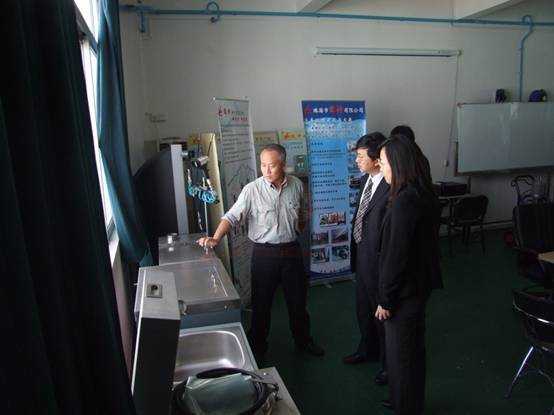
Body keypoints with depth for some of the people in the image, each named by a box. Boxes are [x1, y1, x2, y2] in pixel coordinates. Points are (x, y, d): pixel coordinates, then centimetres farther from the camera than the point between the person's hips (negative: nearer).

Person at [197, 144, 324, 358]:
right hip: (264, 253, -3)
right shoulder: (252, 190, -13)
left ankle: (303, 340, 39)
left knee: (298, 300, 17)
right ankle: (257, 346, 31)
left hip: (291, 250, 3)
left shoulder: (296, 185, -2)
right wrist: (215, 238, -34)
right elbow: (232, 216, -20)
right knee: (261, 302, 9)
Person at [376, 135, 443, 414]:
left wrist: (385, 299, -15)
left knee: (401, 353, 10)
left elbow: (395, 255, -25)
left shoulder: (404, 202, -26)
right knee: (413, 348, 25)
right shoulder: (424, 195, 4)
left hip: (405, 290, -10)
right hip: (420, 284, 10)